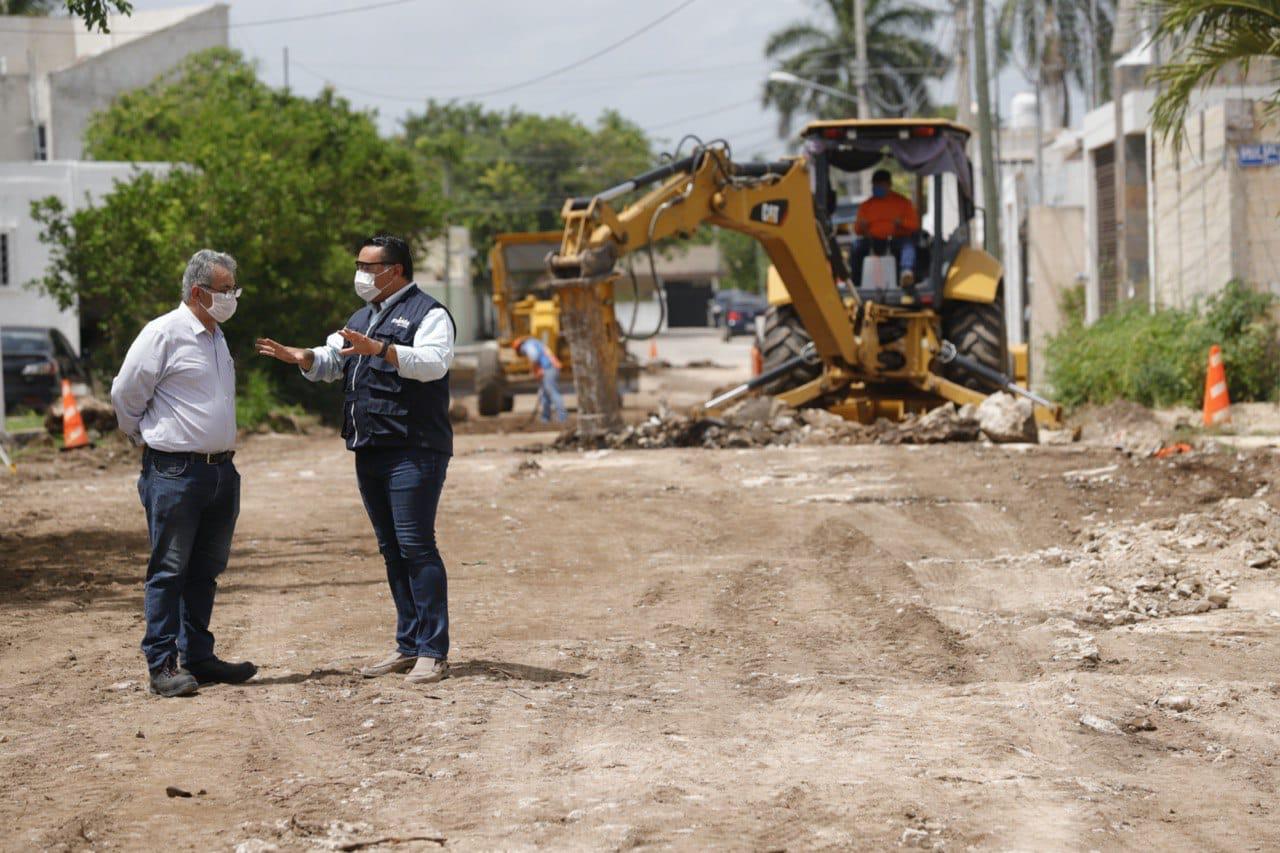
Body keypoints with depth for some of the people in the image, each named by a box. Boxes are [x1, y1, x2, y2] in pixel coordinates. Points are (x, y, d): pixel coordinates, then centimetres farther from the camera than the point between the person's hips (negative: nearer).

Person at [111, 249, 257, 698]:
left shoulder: (216, 336, 15)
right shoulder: (164, 334, -11)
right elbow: (125, 395, -7)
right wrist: (147, 440, 5)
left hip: (220, 470, 8)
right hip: (175, 472, -8)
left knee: (204, 571, 13)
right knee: (169, 571, -4)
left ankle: (197, 656, 21)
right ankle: (162, 665, -1)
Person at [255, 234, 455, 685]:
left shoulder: (428, 314, -6)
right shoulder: (362, 318, 22)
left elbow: (432, 361, -23)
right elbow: (329, 363, 24)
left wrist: (380, 349, -35)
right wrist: (303, 357, 2)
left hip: (413, 450, -9)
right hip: (369, 449, 9)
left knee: (416, 546, -12)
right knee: (391, 548, 10)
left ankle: (433, 652, -10)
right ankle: (408, 646, 15)